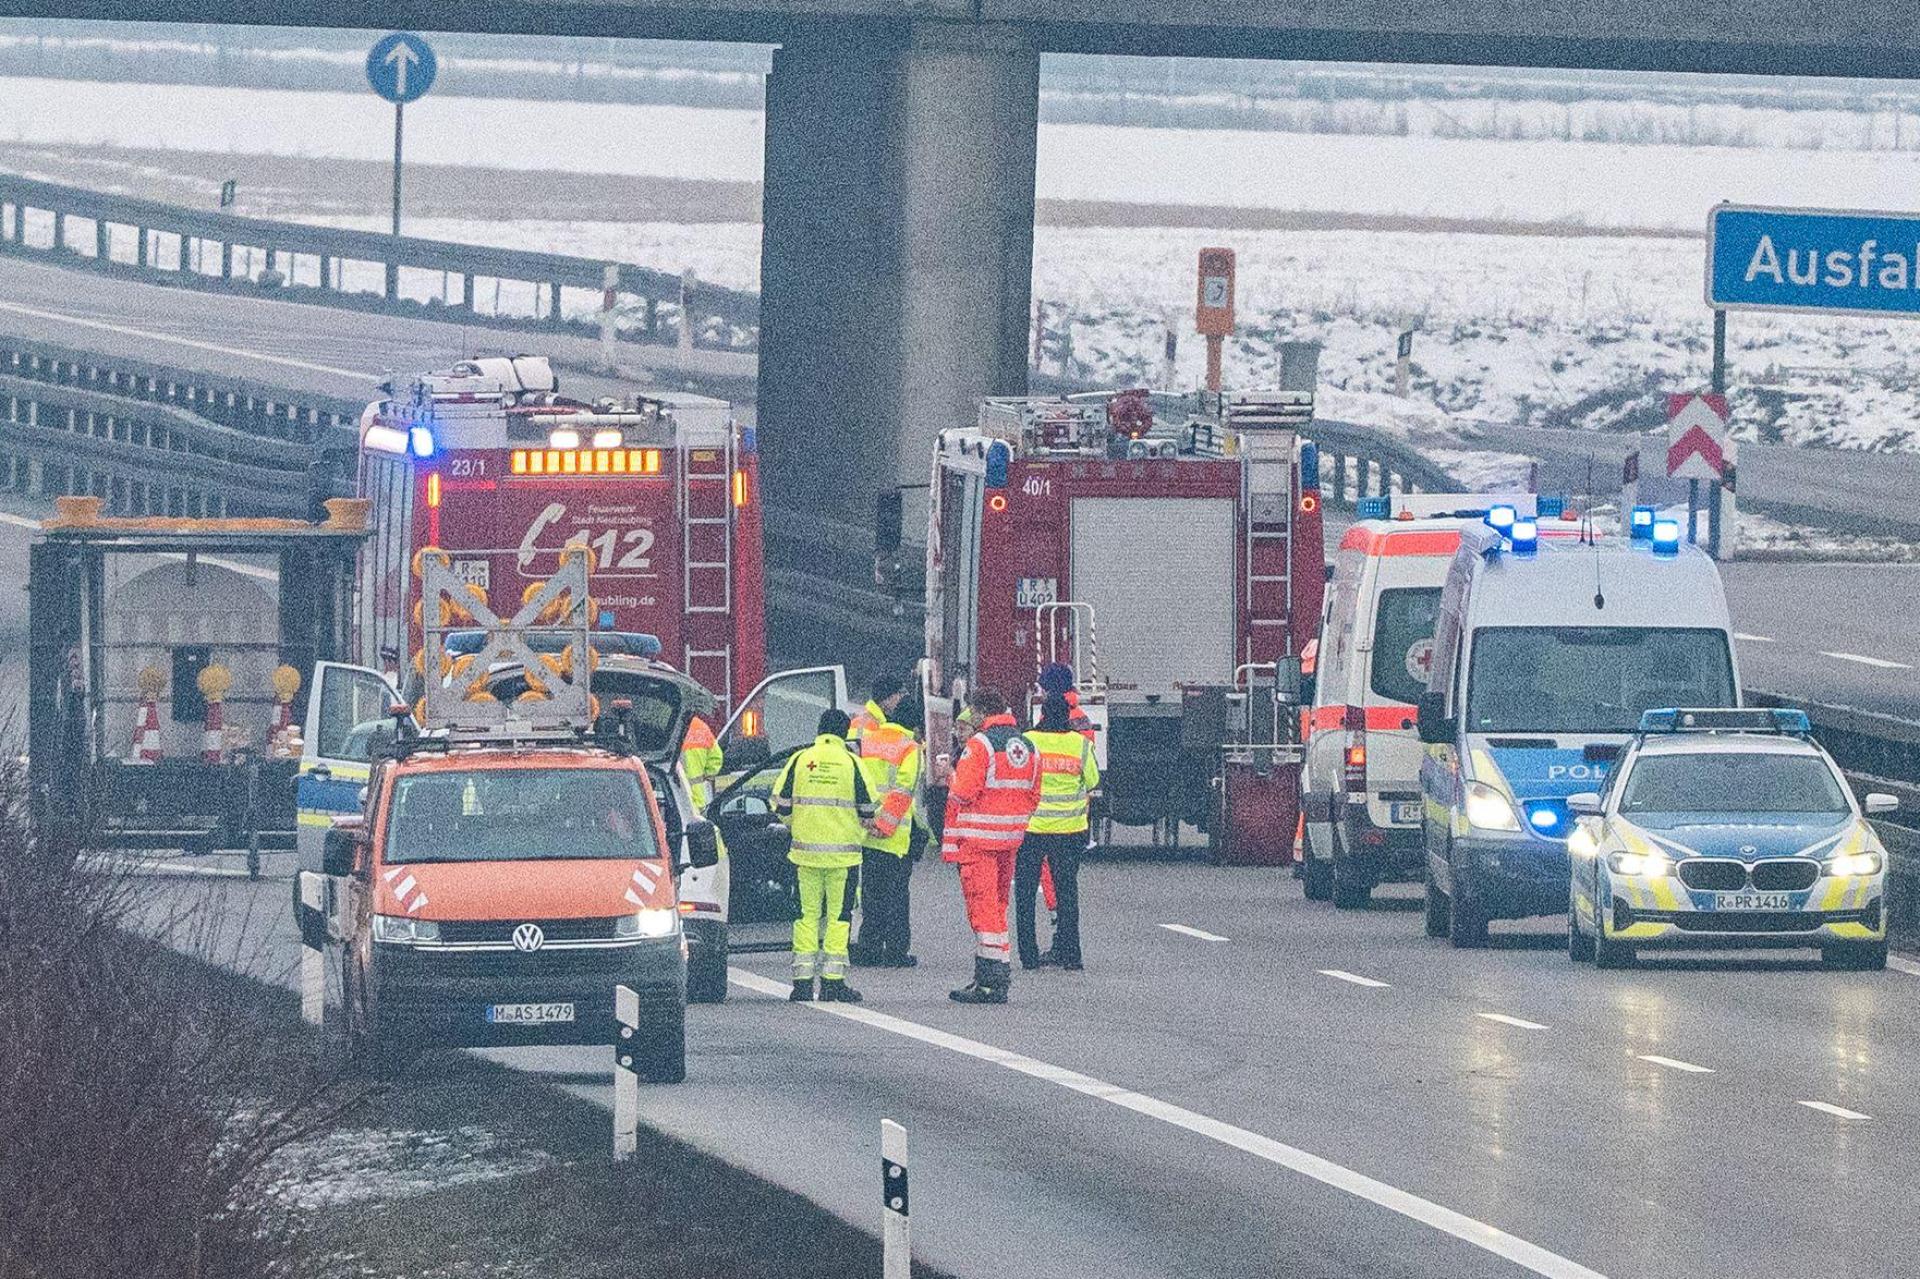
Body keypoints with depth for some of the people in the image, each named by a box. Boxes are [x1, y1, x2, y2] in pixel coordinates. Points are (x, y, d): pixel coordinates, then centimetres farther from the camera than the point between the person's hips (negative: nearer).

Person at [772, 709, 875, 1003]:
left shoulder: (800, 760, 2)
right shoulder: (851, 762, -3)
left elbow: (781, 804, 3)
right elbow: (868, 809, -3)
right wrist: (859, 829, 18)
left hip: (805, 851, 2)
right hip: (843, 852, -2)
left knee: (807, 915, 7)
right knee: (839, 916, 3)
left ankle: (802, 982, 5)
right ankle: (833, 981, 0)